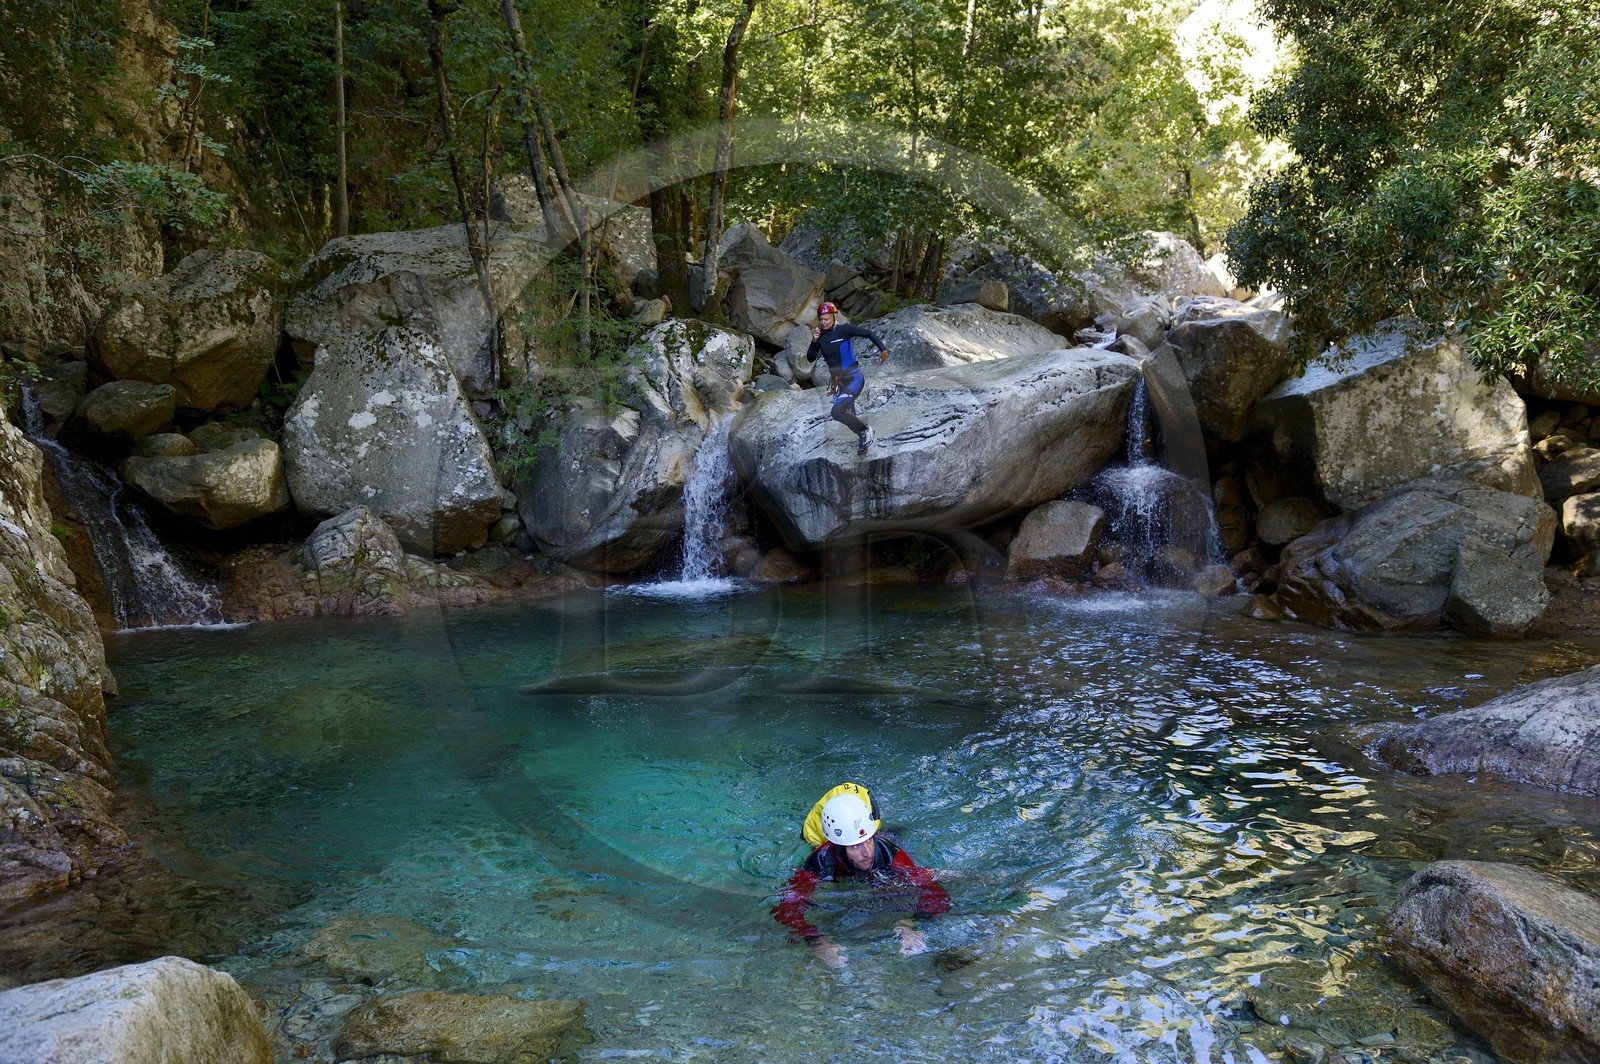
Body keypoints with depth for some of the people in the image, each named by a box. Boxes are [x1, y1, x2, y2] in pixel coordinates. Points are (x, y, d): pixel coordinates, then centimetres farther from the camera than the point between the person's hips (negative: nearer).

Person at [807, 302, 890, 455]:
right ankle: (863, 438, 42)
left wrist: (883, 349, -18)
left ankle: (866, 431, -4)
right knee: (849, 416, 19)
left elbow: (868, 333, -9)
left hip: (854, 379, -7)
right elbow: (811, 358, 0)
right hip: (839, 381, 7)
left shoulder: (844, 330, -14)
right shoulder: (820, 335, 2)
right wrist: (814, 341, -15)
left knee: (837, 411, -24)